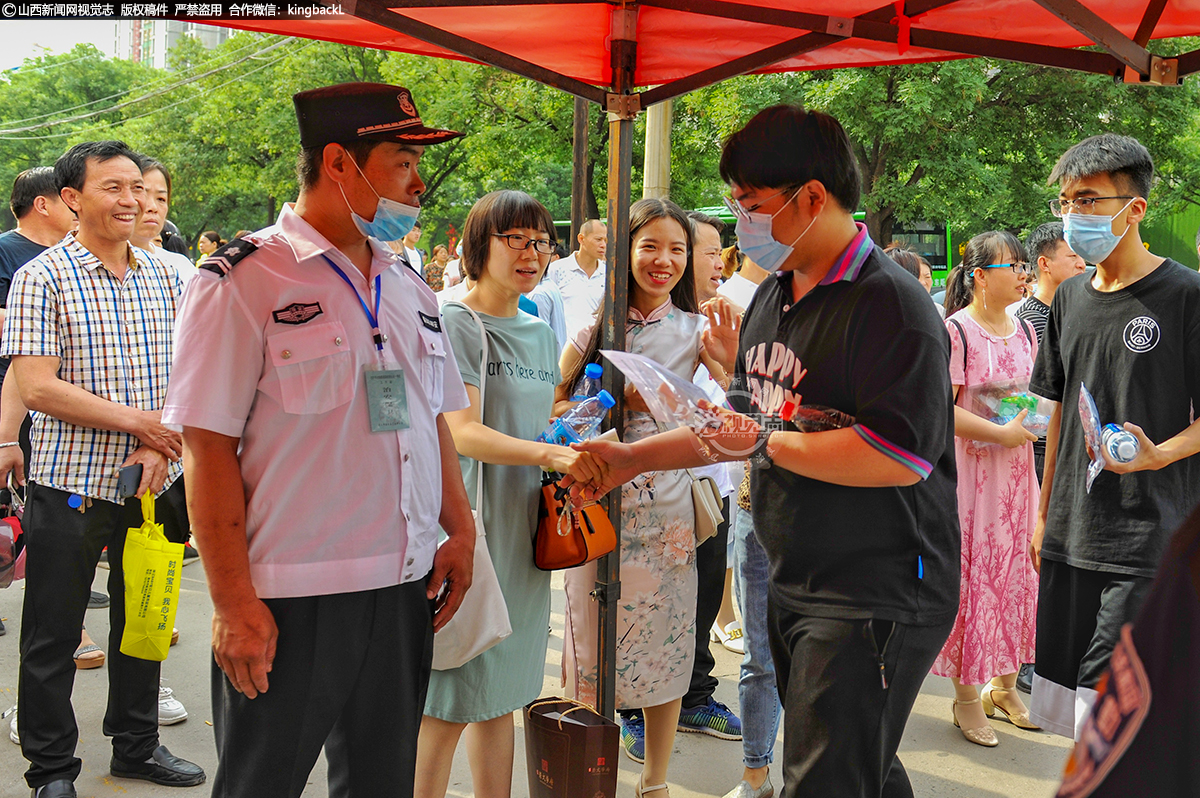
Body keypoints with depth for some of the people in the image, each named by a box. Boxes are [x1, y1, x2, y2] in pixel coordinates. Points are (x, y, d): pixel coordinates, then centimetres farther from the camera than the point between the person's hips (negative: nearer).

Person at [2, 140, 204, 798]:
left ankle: (137, 745, 33)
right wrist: (136, 420, -19)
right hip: (70, 486, -5)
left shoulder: (162, 278, 8)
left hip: (153, 483, 5)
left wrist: (160, 448, -9)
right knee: (53, 636, 5)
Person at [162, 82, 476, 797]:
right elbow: (209, 448, -12)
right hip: (290, 603, -6)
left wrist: (461, 530, 9)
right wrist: (233, 603, -15)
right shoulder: (243, 280, -9)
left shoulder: (411, 288, 12)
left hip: (406, 590, 6)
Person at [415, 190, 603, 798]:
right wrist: (546, 454, -32)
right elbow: (462, 433, -19)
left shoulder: (540, 333, 14)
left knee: (500, 695, 14)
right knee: (448, 703, -1)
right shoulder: (454, 324, -8)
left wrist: (572, 463, 3)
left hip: (523, 532, 7)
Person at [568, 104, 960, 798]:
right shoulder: (774, 298, 13)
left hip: (875, 602, -9)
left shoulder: (891, 305, -17)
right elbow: (748, 420, 23)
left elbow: (900, 457, -26)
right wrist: (633, 457, 16)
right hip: (793, 586, 9)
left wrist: (768, 444, -18)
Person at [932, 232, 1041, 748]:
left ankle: (1004, 686, 25)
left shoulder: (1024, 331, 11)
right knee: (970, 574, 0)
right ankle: (966, 697, 14)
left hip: (1017, 470, 7)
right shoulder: (954, 331, -11)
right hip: (970, 467, -6)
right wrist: (1003, 434, -18)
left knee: (1017, 570, 9)